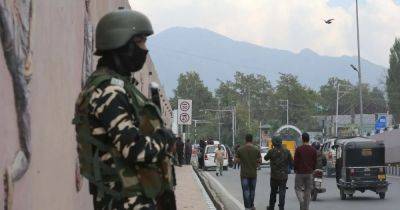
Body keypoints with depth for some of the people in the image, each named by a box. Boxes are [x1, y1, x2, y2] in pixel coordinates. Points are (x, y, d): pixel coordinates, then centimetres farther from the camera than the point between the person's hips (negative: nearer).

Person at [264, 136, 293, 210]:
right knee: (282, 192, 2)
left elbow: (265, 158, 9)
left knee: (273, 192, 15)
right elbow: (291, 162, -3)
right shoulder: (286, 151, -6)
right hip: (284, 175, 0)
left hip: (274, 175, 0)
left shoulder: (271, 151, -9)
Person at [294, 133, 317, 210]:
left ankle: (301, 200, -20)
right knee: (308, 191, 8)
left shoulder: (298, 149, -9)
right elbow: (315, 162, 6)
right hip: (309, 173, 3)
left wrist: (295, 170, 9)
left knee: (298, 188, 7)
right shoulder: (313, 150, 1)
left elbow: (295, 161, -7)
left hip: (300, 172, -3)